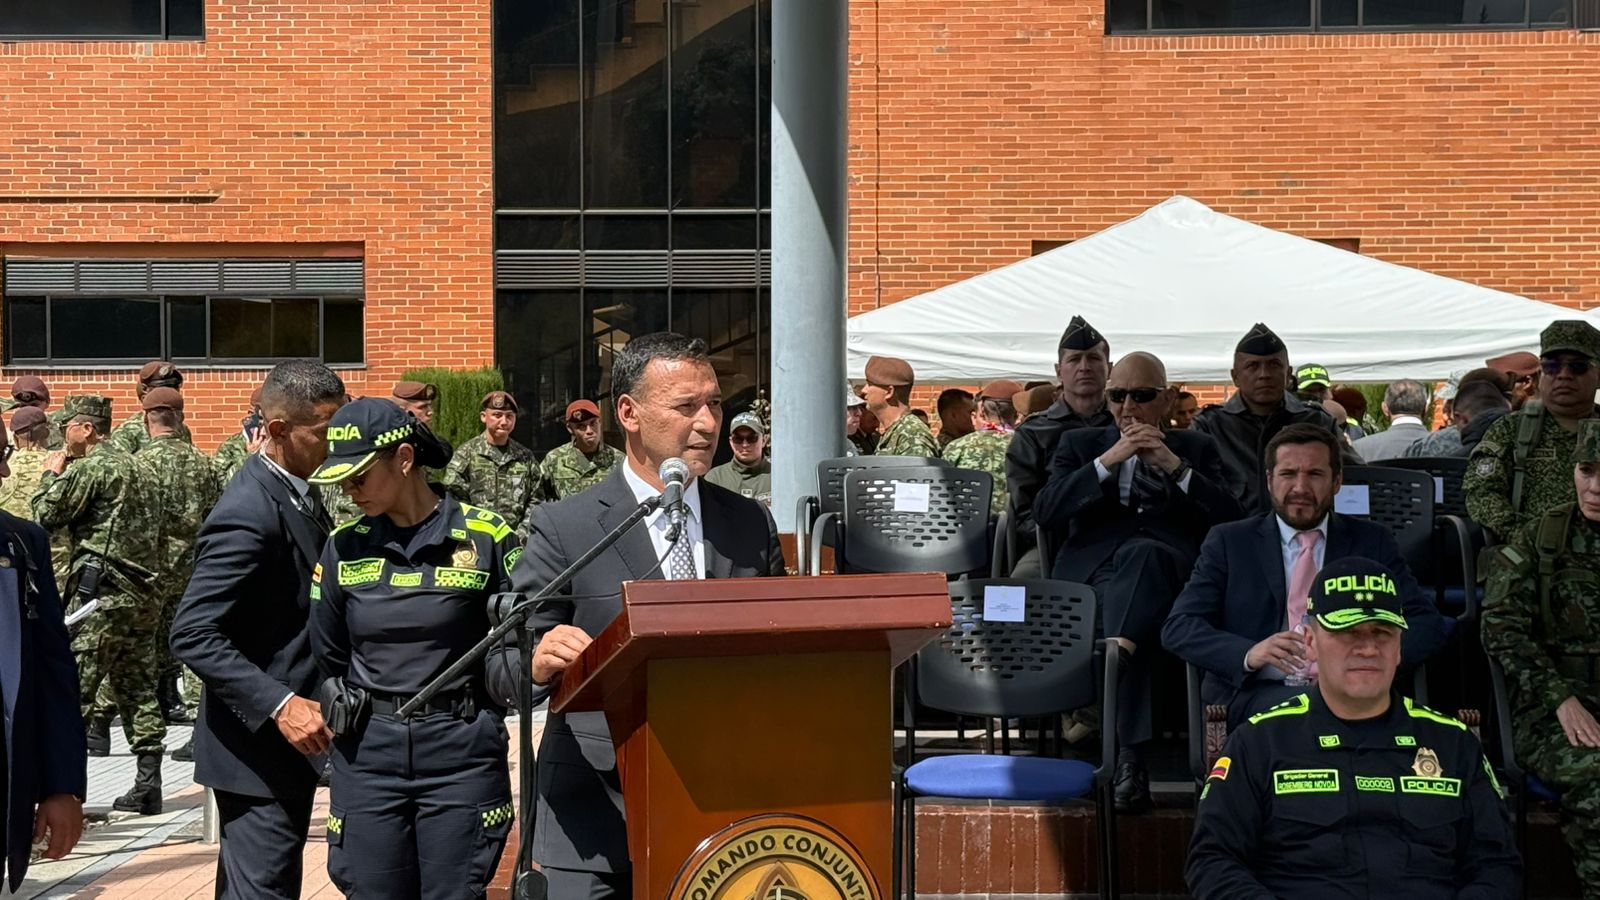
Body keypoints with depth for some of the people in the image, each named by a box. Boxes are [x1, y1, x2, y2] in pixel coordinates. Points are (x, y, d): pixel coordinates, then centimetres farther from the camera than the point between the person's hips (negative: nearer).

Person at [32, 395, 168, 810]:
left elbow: (45, 516, -7)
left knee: (72, 690, -5)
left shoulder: (88, 468, -8)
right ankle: (148, 787, 9)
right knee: (139, 690, 9)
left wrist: (52, 475, 8)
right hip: (145, 594, 8)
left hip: (102, 592, -8)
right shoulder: (140, 469, 18)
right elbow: (159, 532, 20)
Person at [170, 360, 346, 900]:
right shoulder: (250, 513, -21)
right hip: (260, 743, -9)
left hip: (286, 738, 9)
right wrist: (280, 704, -29)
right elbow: (193, 635, -25)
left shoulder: (298, 494, 9)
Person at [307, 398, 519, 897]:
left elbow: (520, 644, -1)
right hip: (368, 751, 3)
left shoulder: (486, 536, -5)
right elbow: (327, 656, 14)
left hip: (460, 748, -3)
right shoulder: (345, 545, 5)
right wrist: (342, 708, 4)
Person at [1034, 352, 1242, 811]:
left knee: (1141, 553, -38)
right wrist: (1108, 461, -3)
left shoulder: (1197, 449, 26)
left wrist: (1176, 468, -2)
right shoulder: (1080, 444, 26)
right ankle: (1129, 755, -48)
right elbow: (1046, 512, 7)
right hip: (1094, 569, 0)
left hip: (1170, 565, 0)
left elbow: (1231, 521, 9)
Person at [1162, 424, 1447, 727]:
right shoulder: (1229, 542, 12)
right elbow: (1177, 628, 3)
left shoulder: (1372, 541, 16)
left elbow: (1427, 623, 9)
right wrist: (1249, 653, -18)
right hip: (1253, 697, -1)